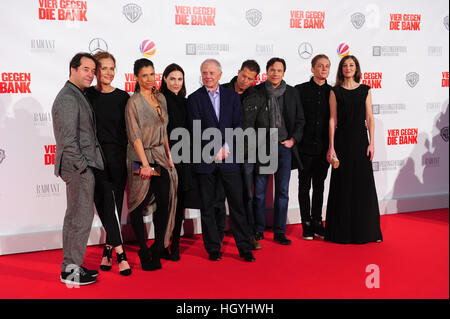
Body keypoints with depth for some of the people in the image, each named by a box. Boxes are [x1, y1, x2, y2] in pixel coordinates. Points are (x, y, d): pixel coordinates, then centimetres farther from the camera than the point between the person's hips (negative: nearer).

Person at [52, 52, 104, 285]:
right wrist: (83, 165, -16)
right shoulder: (68, 98, -15)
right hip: (78, 168, -10)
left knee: (74, 216, 15)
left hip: (78, 168, 10)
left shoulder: (78, 96, 17)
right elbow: (68, 140, -21)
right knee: (82, 218, -6)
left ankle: (70, 265, 24)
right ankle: (71, 270, 3)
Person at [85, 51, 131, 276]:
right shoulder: (87, 95, 2)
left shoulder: (122, 97, 6)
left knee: (115, 202, 5)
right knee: (106, 200, -10)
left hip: (118, 156, 2)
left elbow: (129, 129, 8)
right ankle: (119, 252, -10)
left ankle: (108, 249, 17)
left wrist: (130, 158, 3)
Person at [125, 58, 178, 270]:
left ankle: (157, 250, 7)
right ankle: (144, 251, 15)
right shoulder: (134, 102, -7)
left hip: (160, 157, 5)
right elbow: (135, 135, -12)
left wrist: (168, 155, 13)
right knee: (139, 206, 3)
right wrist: (145, 163, -17)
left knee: (165, 201, -5)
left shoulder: (160, 98, 12)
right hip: (140, 159, -5)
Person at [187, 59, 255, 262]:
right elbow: (196, 131, -4)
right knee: (207, 206, 4)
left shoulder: (232, 96, 9)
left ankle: (244, 248, 11)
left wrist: (226, 147, -9)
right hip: (205, 160, -1)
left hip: (229, 158, 1)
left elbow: (238, 125, 4)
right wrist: (214, 150, -11)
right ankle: (213, 248, 16)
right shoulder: (194, 99, 3)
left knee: (237, 203, 2)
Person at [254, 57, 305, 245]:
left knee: (282, 192, 5)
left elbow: (300, 120, 11)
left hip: (284, 146, 2)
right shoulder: (257, 91, 0)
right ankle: (258, 230, 16)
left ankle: (279, 232, 15)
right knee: (259, 191, 3)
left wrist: (293, 139, -1)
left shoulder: (292, 93, 7)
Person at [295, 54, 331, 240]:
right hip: (305, 147, -2)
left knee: (319, 186, 11)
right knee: (305, 186, 6)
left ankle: (317, 223, 20)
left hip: (323, 147, 3)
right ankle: (307, 225, 14)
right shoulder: (300, 90, -2)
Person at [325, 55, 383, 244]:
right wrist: (331, 146, -6)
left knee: (364, 185, 3)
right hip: (342, 141, -1)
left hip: (361, 140, 2)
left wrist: (371, 143, -3)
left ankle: (367, 230, 14)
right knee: (343, 185, 2)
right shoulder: (335, 92, 2)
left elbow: (369, 118, 5)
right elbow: (332, 119, -1)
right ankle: (342, 231, 11)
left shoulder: (365, 90, 7)